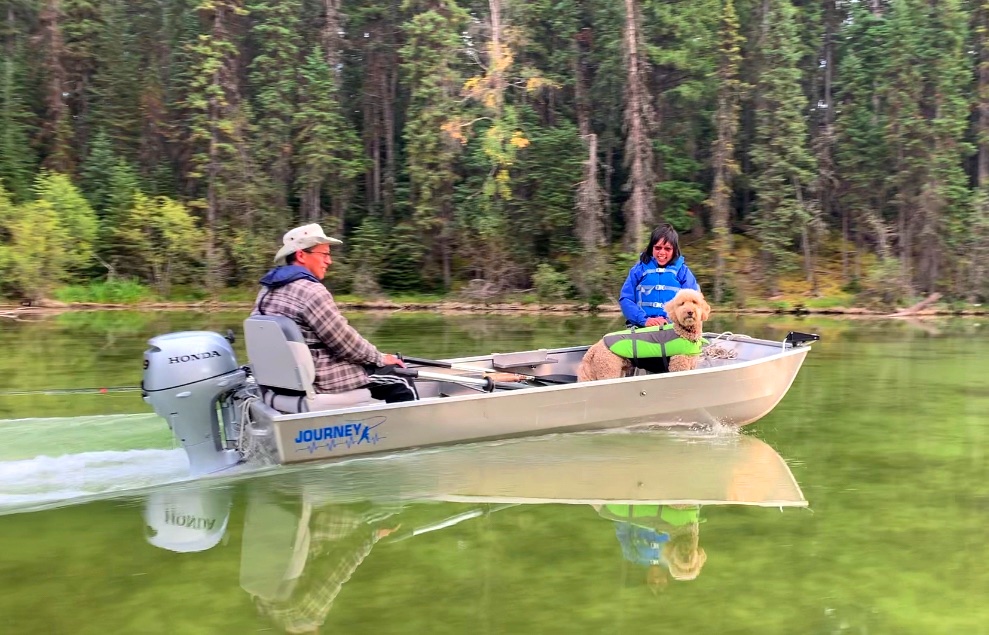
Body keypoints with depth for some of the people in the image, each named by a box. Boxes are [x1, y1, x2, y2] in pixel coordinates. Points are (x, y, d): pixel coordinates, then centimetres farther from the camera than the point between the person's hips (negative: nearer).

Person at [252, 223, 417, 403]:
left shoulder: (268, 289, 8)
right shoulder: (311, 291, -21)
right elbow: (344, 339, -18)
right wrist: (380, 358, -3)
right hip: (318, 376, -10)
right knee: (401, 382, 1)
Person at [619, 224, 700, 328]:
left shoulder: (682, 270, 13)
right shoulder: (639, 269, 14)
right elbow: (625, 299, 5)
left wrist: (671, 320, -12)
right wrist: (644, 319, -10)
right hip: (642, 329, 0)